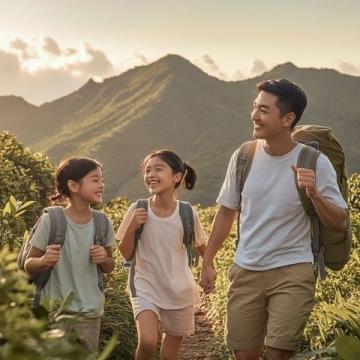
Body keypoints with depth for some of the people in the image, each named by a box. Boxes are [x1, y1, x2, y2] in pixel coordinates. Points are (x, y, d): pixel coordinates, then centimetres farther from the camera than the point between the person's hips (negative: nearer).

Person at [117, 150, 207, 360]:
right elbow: (126, 254, -4)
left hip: (180, 291, 1)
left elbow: (202, 247, 7)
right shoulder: (138, 210, -11)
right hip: (146, 287, -1)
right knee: (147, 342, -22)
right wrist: (132, 227, -18)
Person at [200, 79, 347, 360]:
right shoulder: (243, 156, -3)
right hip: (246, 271, 3)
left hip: (293, 272, -3)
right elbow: (227, 211, 9)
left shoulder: (315, 163, -11)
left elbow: (340, 224, -9)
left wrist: (314, 195, -28)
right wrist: (207, 262, 10)